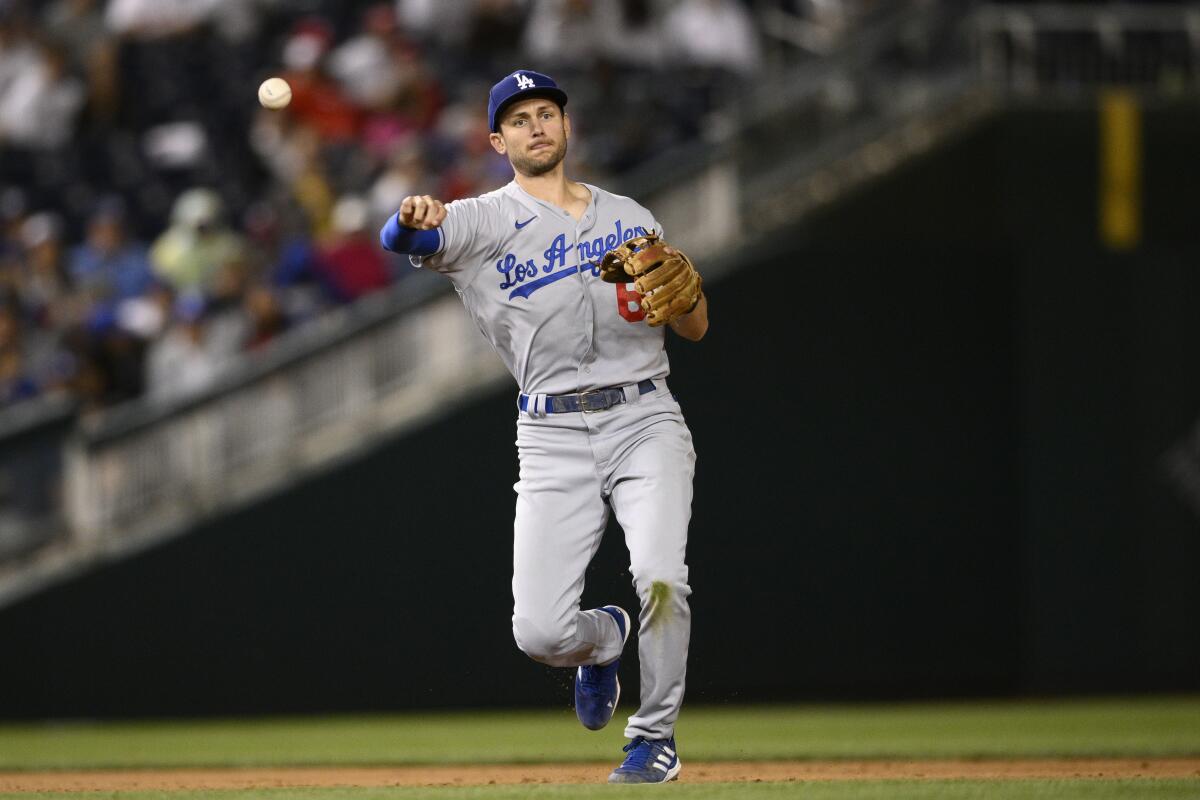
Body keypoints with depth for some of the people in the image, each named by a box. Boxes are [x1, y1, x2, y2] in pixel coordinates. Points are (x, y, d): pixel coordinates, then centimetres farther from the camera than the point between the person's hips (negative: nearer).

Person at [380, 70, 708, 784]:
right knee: (540, 632, -10)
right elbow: (401, 237, -12)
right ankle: (603, 640, 27)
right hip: (553, 436, -1)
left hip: (644, 419, 1)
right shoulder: (484, 223, 9)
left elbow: (696, 327, 19)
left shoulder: (629, 217, 18)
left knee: (661, 580, -23)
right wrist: (413, 218, -37)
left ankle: (656, 737, -1)